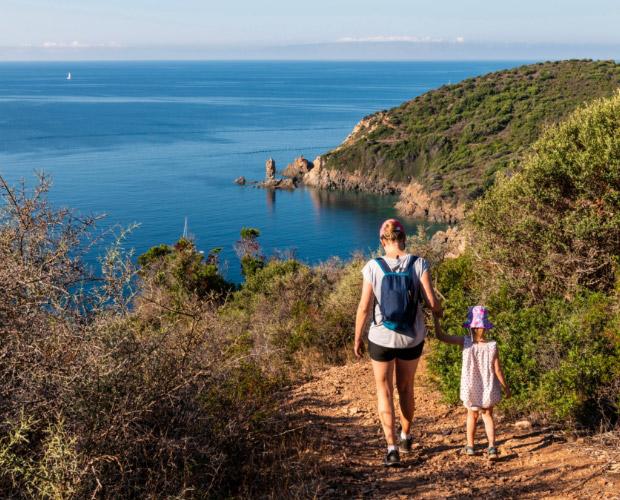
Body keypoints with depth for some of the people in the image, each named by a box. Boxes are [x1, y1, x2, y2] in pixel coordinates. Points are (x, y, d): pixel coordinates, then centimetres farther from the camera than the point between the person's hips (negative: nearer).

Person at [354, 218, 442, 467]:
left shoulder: (372, 267, -12)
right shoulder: (418, 264, -11)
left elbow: (364, 308, -11)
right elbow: (432, 302, -12)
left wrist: (357, 339, 2)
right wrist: (438, 311, 12)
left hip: (381, 338, -2)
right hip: (412, 338, 2)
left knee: (384, 392, 12)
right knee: (406, 387, 24)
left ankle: (392, 448, 4)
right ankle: (406, 437, 40)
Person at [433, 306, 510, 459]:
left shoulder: (465, 342, -17)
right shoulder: (492, 345, -16)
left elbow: (440, 336, -14)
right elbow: (497, 370, -10)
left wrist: (436, 317, -6)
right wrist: (506, 387, 3)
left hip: (471, 390, 0)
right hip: (488, 389, 0)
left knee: (472, 415, 21)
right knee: (488, 415, 17)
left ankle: (470, 446, 28)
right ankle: (492, 446, 4)